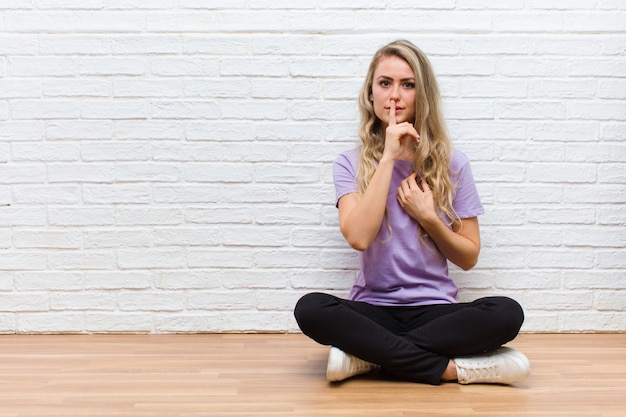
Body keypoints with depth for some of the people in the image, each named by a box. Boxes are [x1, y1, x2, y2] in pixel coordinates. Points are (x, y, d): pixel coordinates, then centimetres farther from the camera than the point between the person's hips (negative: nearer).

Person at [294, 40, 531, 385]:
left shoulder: (452, 164, 4)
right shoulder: (350, 164, 2)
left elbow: (468, 258, 6)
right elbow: (358, 237, -17)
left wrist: (427, 216, -10)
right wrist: (389, 156, -15)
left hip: (434, 309, 1)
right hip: (373, 309, -1)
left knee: (507, 313, -28)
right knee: (310, 309, -31)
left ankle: (368, 355, -20)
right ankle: (452, 368, -24)